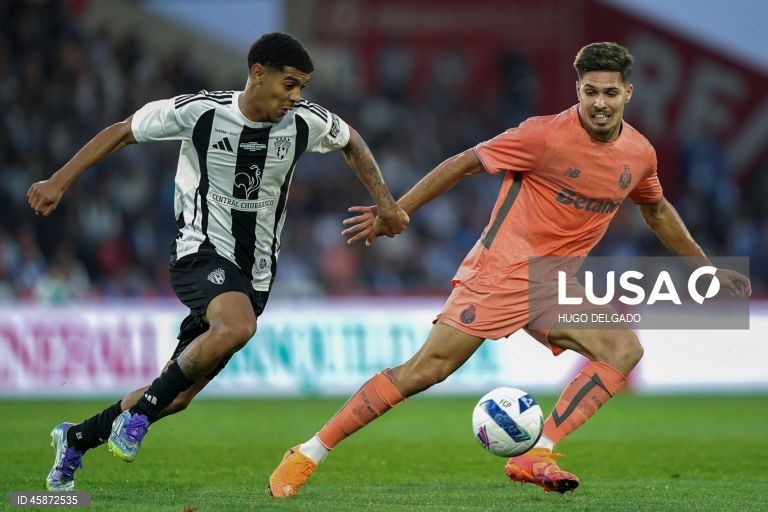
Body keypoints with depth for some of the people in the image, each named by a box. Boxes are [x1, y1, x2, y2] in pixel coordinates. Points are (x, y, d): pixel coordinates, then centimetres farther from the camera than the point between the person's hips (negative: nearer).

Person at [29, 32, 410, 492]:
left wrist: (385, 202, 11)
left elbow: (351, 142, 18)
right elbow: (123, 132, -1)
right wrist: (59, 182, -3)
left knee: (179, 395, 6)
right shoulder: (199, 111, -13)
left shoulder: (307, 122, -4)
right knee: (238, 327, -38)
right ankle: (141, 410, -20)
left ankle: (76, 439, 29)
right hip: (201, 252, -5)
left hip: (254, 275, 5)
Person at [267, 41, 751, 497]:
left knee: (625, 349, -14)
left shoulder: (640, 154, 4)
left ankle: (536, 454, -18)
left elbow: (657, 210, 25)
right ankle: (307, 456, -9)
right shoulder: (547, 135, -15)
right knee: (427, 369, -15)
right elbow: (465, 163, -7)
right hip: (501, 271, -6)